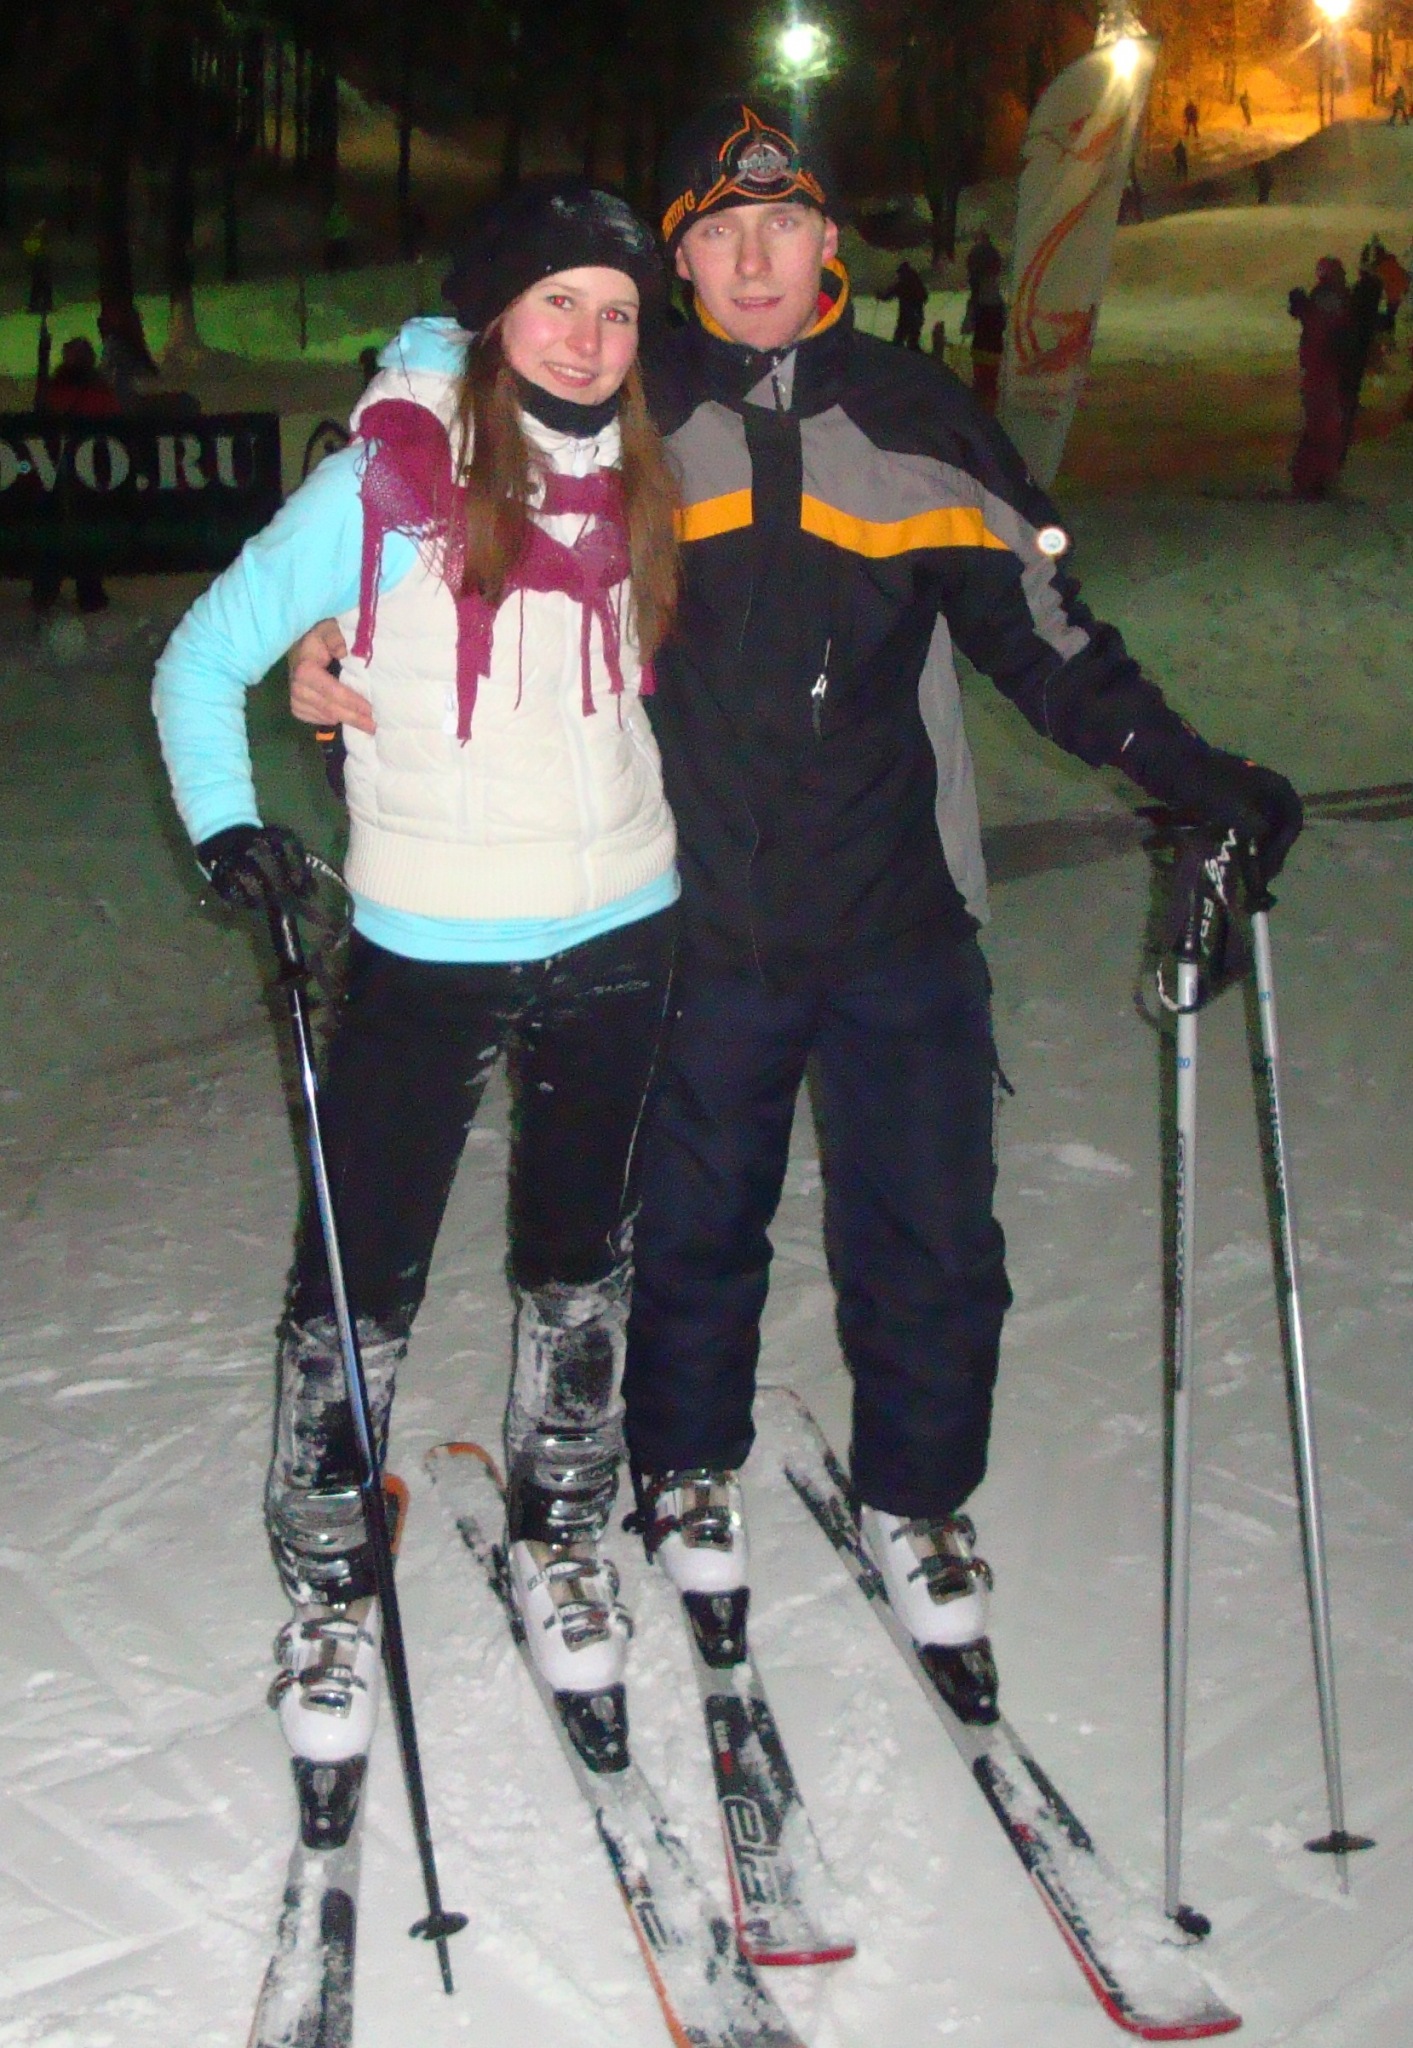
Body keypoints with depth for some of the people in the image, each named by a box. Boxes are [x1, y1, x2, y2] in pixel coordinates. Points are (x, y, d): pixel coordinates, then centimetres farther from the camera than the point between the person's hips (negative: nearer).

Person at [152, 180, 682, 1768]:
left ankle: (558, 1535, 36)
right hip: (424, 946, -3)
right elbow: (203, 658, -5)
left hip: (618, 936, 4)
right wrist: (225, 824, -19)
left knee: (578, 1263, 16)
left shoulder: (637, 486, 3)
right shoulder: (384, 482, -10)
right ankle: (328, 1587, 21)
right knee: (356, 1285, 1)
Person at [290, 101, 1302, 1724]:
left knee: (932, 1241, 4)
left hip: (900, 921, 1)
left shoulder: (919, 421, 3)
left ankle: (915, 1501, 28)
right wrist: (351, 662, -6)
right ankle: (687, 1470, 38)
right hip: (702, 924, 0)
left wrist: (1200, 780, 0)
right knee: (694, 1225, 13)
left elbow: (1043, 635, 7)